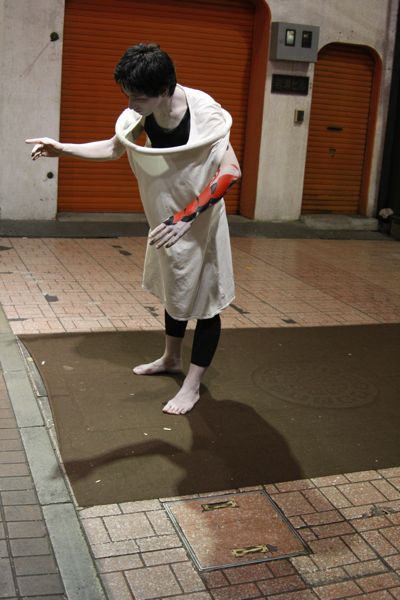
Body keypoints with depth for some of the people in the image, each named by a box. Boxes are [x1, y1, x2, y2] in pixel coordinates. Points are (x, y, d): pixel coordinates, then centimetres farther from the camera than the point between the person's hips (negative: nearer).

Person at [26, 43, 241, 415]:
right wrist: (64, 149, -8)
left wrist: (187, 216, -38)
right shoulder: (144, 112, -10)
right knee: (173, 290, 22)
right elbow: (113, 148, 4)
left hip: (200, 220, -7)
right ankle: (171, 358, 43)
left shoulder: (202, 113, -29)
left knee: (203, 299, 3)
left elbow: (230, 171, -32)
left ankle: (192, 385, 15)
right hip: (168, 216, 7)